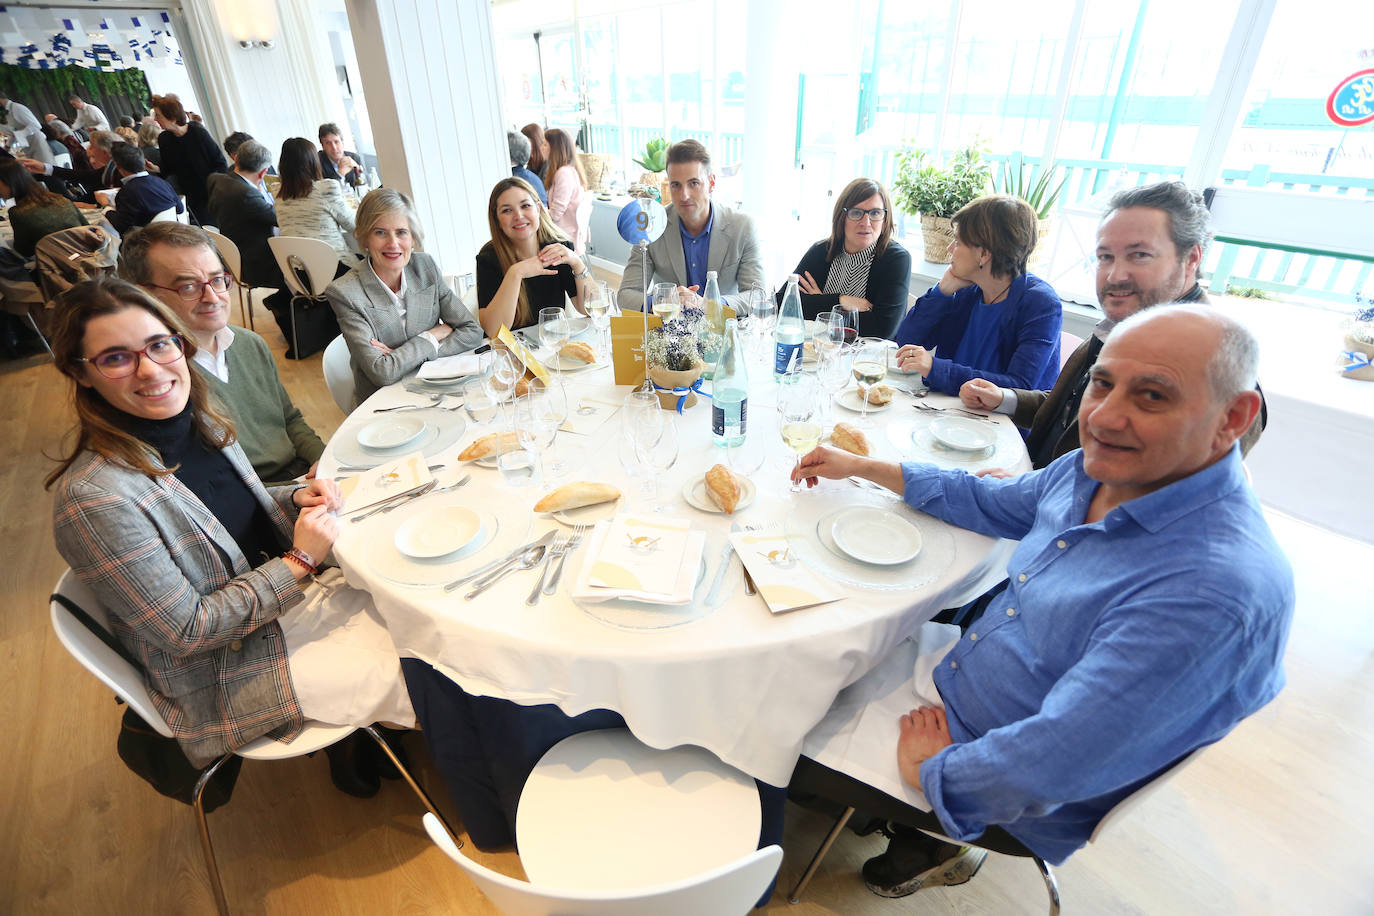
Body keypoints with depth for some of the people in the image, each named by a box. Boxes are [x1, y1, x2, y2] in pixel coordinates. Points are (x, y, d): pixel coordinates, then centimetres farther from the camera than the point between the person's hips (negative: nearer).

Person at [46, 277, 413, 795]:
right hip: (224, 671, -7)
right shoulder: (92, 499, -28)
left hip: (281, 595, 7)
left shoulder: (201, 422, -6)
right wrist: (300, 561, -22)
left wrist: (295, 499, -9)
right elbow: (186, 631, -22)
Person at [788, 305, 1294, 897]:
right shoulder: (1099, 468, -8)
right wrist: (861, 466, 9)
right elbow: (985, 501, 11)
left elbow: (1043, 773, -34)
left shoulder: (1218, 590, -35)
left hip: (998, 800, -7)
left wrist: (933, 772, -17)